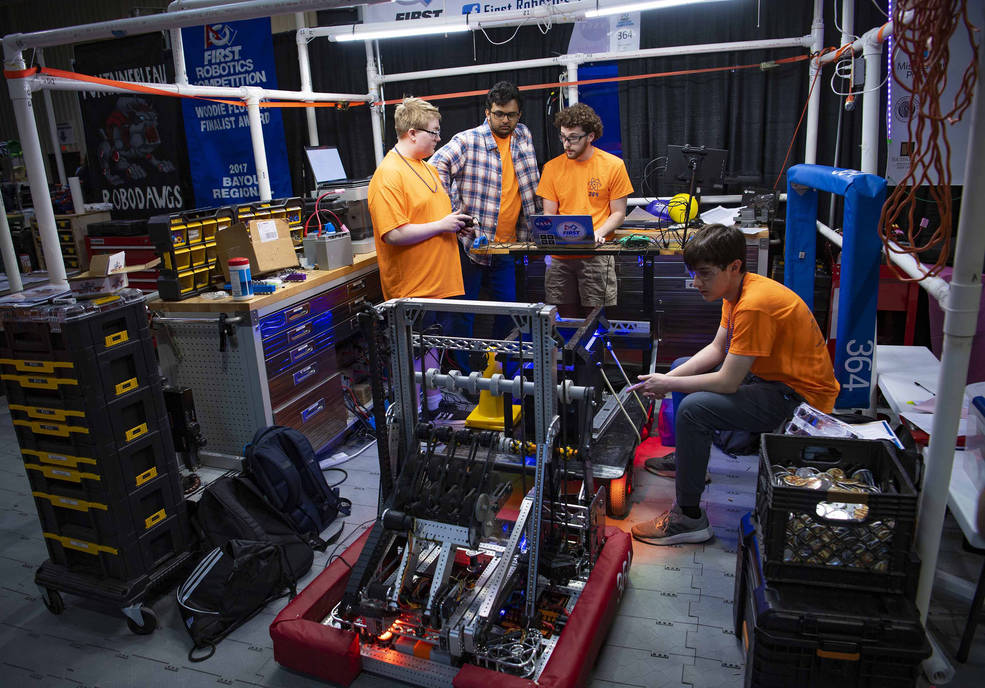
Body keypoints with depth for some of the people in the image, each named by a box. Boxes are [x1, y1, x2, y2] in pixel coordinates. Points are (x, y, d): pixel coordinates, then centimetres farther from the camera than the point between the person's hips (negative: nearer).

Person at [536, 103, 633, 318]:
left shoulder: (613, 165, 2)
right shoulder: (552, 167, 9)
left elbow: (618, 213, 3)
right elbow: (549, 214, 11)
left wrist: (598, 233, -14)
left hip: (596, 254, -2)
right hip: (560, 255, 2)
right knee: (565, 318, 3)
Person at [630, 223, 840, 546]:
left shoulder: (754, 305, -29)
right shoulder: (737, 289, 2)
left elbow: (728, 383, -27)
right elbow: (716, 349, 9)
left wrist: (668, 384, -15)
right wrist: (668, 378, -4)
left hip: (800, 397, -11)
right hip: (771, 376, 11)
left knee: (692, 409, -26)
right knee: (684, 368, 16)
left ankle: (688, 517, -11)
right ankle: (684, 457, 32)